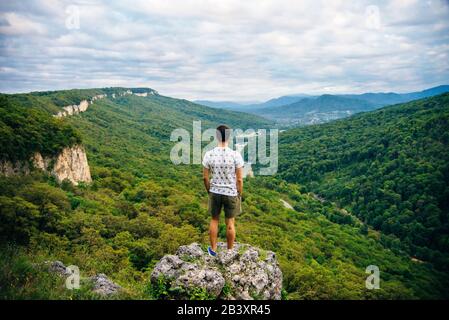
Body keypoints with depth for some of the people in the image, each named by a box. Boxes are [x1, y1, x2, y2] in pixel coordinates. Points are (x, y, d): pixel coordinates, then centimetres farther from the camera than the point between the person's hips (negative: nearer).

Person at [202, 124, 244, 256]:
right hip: (231, 193, -2)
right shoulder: (236, 155, -17)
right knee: (230, 223, 13)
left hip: (215, 192, 2)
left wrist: (209, 191, 13)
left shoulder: (209, 154, -11)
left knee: (214, 220, 20)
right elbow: (239, 179, -12)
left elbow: (205, 177, -4)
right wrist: (239, 195, 2)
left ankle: (213, 249, 31)